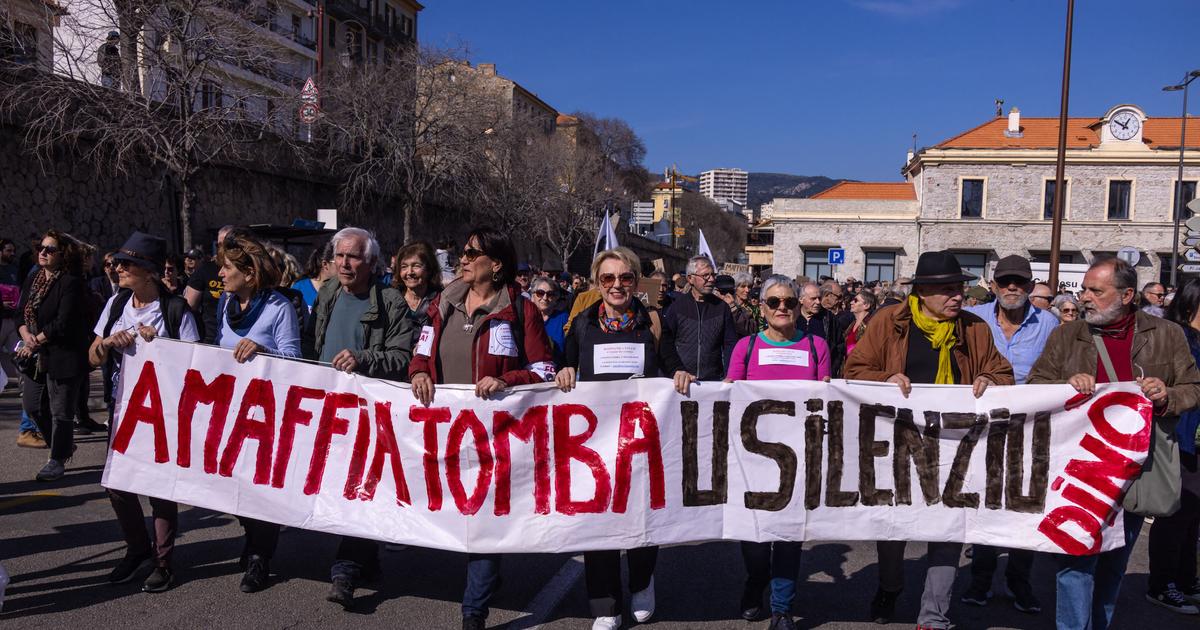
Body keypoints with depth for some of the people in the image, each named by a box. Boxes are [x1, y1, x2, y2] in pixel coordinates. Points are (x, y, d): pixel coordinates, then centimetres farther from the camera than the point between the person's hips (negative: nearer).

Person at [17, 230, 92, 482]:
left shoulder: (71, 283, -13)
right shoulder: (32, 279, 11)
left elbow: (63, 324, -18)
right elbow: (21, 313, 10)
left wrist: (36, 342, -12)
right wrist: (26, 336, -8)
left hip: (63, 357, -8)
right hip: (37, 357, 8)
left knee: (60, 411, 0)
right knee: (32, 405, 14)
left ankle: (58, 460, 14)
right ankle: (64, 446, 33)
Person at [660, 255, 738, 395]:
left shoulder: (722, 307, 8)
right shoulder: (676, 307, 3)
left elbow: (730, 344, 5)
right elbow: (666, 344, -5)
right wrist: (677, 370, -21)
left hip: (714, 379, 1)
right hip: (681, 382, -1)